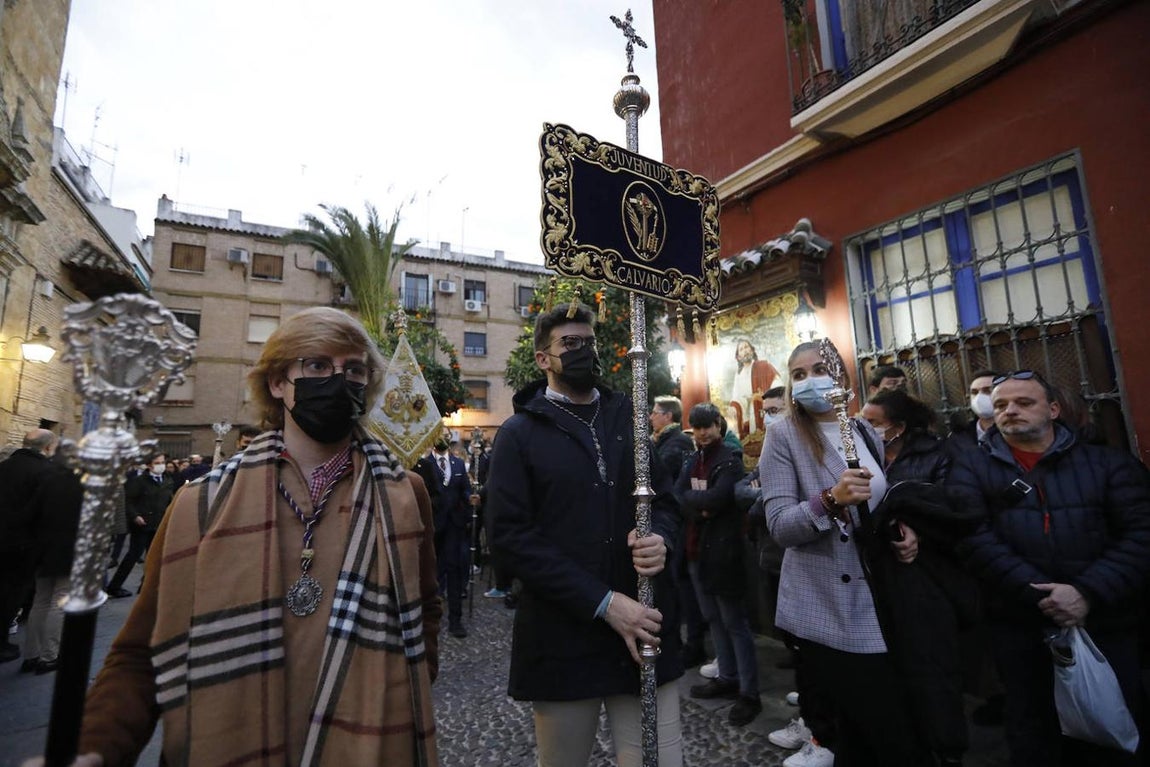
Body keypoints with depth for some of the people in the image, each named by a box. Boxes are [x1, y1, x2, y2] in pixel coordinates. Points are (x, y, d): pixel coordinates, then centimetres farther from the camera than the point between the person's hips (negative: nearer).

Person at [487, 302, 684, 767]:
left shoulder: (627, 420, 9)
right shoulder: (520, 434, -3)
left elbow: (666, 500, 13)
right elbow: (510, 536, -11)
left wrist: (660, 539, -11)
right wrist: (602, 603, -16)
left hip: (646, 628, 3)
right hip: (563, 636, -2)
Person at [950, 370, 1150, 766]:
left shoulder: (1108, 462, 4)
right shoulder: (971, 466, 0)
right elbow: (974, 537, -10)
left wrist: (1088, 593, -16)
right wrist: (1039, 593, -18)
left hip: (1107, 623, 1)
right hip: (1019, 626, -1)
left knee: (1116, 732, 14)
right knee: (1032, 732, 14)